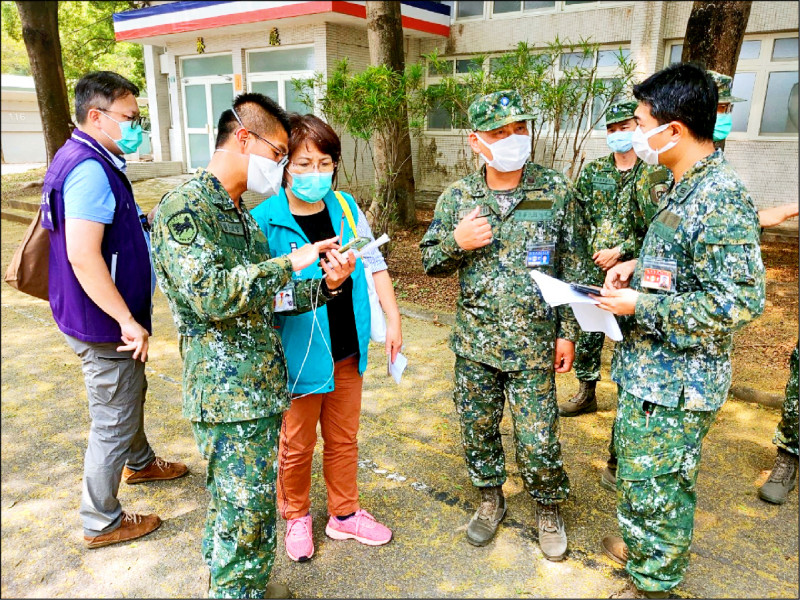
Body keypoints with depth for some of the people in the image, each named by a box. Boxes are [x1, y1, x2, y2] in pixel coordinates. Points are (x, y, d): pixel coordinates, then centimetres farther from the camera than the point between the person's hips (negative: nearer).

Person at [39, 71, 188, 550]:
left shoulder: (90, 161, 10)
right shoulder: (90, 170, -24)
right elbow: (84, 257, -31)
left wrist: (146, 219, 15)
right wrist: (128, 322, -27)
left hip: (107, 321, 11)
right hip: (104, 325, -11)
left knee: (132, 394, 29)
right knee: (114, 421, 4)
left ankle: (140, 463, 53)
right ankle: (101, 523, 23)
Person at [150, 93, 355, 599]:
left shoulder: (241, 213, 14)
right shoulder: (183, 209, -14)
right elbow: (209, 294, -27)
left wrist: (323, 286, 0)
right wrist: (291, 263, -20)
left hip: (262, 385, 9)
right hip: (228, 392, -9)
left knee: (251, 504, 21)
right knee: (246, 512, 2)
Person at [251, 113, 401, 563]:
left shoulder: (345, 207, -1)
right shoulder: (265, 221, -14)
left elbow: (374, 263, 6)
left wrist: (393, 319, 4)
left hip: (347, 350, 4)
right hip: (298, 355, -4)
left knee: (344, 439, 19)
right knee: (296, 445, 13)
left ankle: (345, 514, 41)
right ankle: (296, 517, 40)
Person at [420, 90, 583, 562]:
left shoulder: (556, 190, -4)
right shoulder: (458, 198, -2)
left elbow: (571, 268, 0)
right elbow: (430, 262, 6)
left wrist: (568, 332, -1)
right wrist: (457, 242, -16)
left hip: (533, 345, -2)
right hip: (473, 344, 2)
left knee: (538, 440, 4)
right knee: (477, 429, 15)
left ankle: (549, 509, 33)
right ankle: (491, 500, 41)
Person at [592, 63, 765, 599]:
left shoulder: (721, 199, -24)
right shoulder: (686, 188, 8)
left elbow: (738, 301, -27)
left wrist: (641, 305, -23)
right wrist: (637, 266, 3)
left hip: (678, 382, -10)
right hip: (648, 368, 10)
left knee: (657, 483, 8)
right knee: (633, 460, 26)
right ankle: (639, 541, 49)